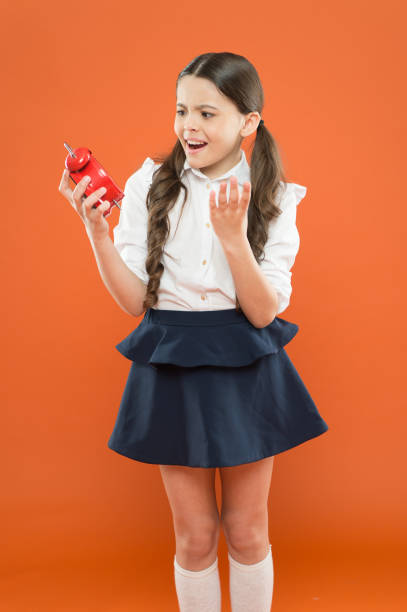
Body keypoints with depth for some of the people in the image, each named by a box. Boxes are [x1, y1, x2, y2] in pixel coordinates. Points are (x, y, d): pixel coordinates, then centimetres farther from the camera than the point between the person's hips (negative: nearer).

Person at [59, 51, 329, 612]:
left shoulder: (275, 199, -4)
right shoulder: (149, 186, -4)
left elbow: (265, 311, -11)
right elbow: (135, 300, -5)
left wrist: (233, 237, -24)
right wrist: (96, 229, -17)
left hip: (247, 371, 0)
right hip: (172, 370, 0)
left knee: (247, 531, 13)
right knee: (195, 535, 12)